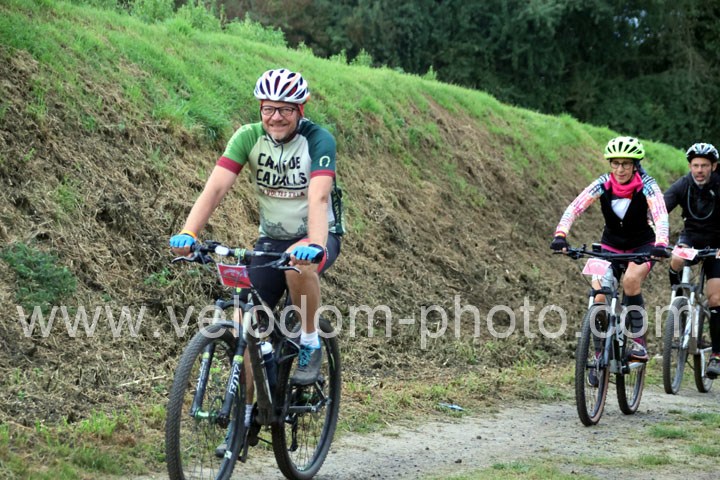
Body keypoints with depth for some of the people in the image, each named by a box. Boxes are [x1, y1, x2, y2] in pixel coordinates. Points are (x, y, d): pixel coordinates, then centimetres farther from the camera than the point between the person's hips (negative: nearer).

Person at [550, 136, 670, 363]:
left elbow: (661, 216, -35)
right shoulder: (603, 184, -16)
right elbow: (574, 208, -26)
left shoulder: (646, 186, -21)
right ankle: (601, 355, 2)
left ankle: (638, 341, -17)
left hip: (642, 245, -2)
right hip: (611, 245, 2)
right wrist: (560, 235, -43)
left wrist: (660, 244, -54)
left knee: (631, 281, -32)